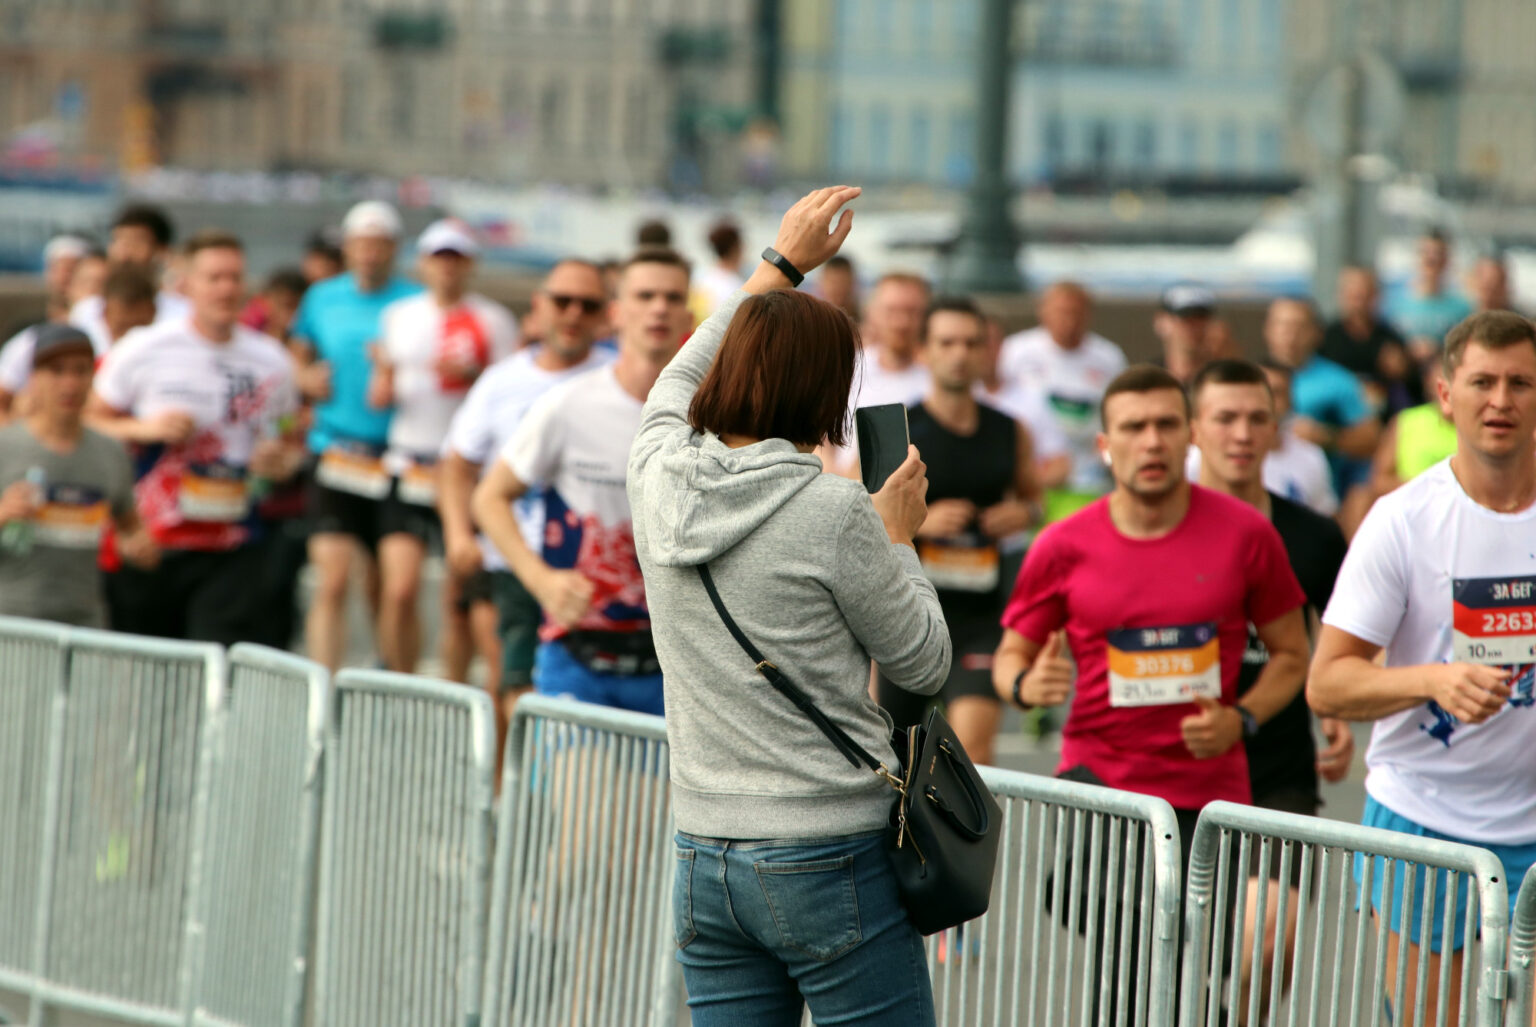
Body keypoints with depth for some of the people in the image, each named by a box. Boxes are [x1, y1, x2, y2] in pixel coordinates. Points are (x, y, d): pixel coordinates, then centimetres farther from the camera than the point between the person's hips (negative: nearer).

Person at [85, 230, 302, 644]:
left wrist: (281, 461, -4)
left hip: (230, 551, 1)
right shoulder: (145, 350, -1)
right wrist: (145, 429, -13)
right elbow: (90, 421, 4)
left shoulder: (270, 361, 7)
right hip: (146, 545, -1)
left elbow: (291, 442, 20)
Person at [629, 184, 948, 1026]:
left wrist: (783, 263, 33)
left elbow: (678, 383, 26)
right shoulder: (833, 512, -13)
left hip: (706, 861, 6)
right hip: (831, 861, -6)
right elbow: (924, 664, -2)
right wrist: (897, 537, 11)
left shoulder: (659, 479, 2)